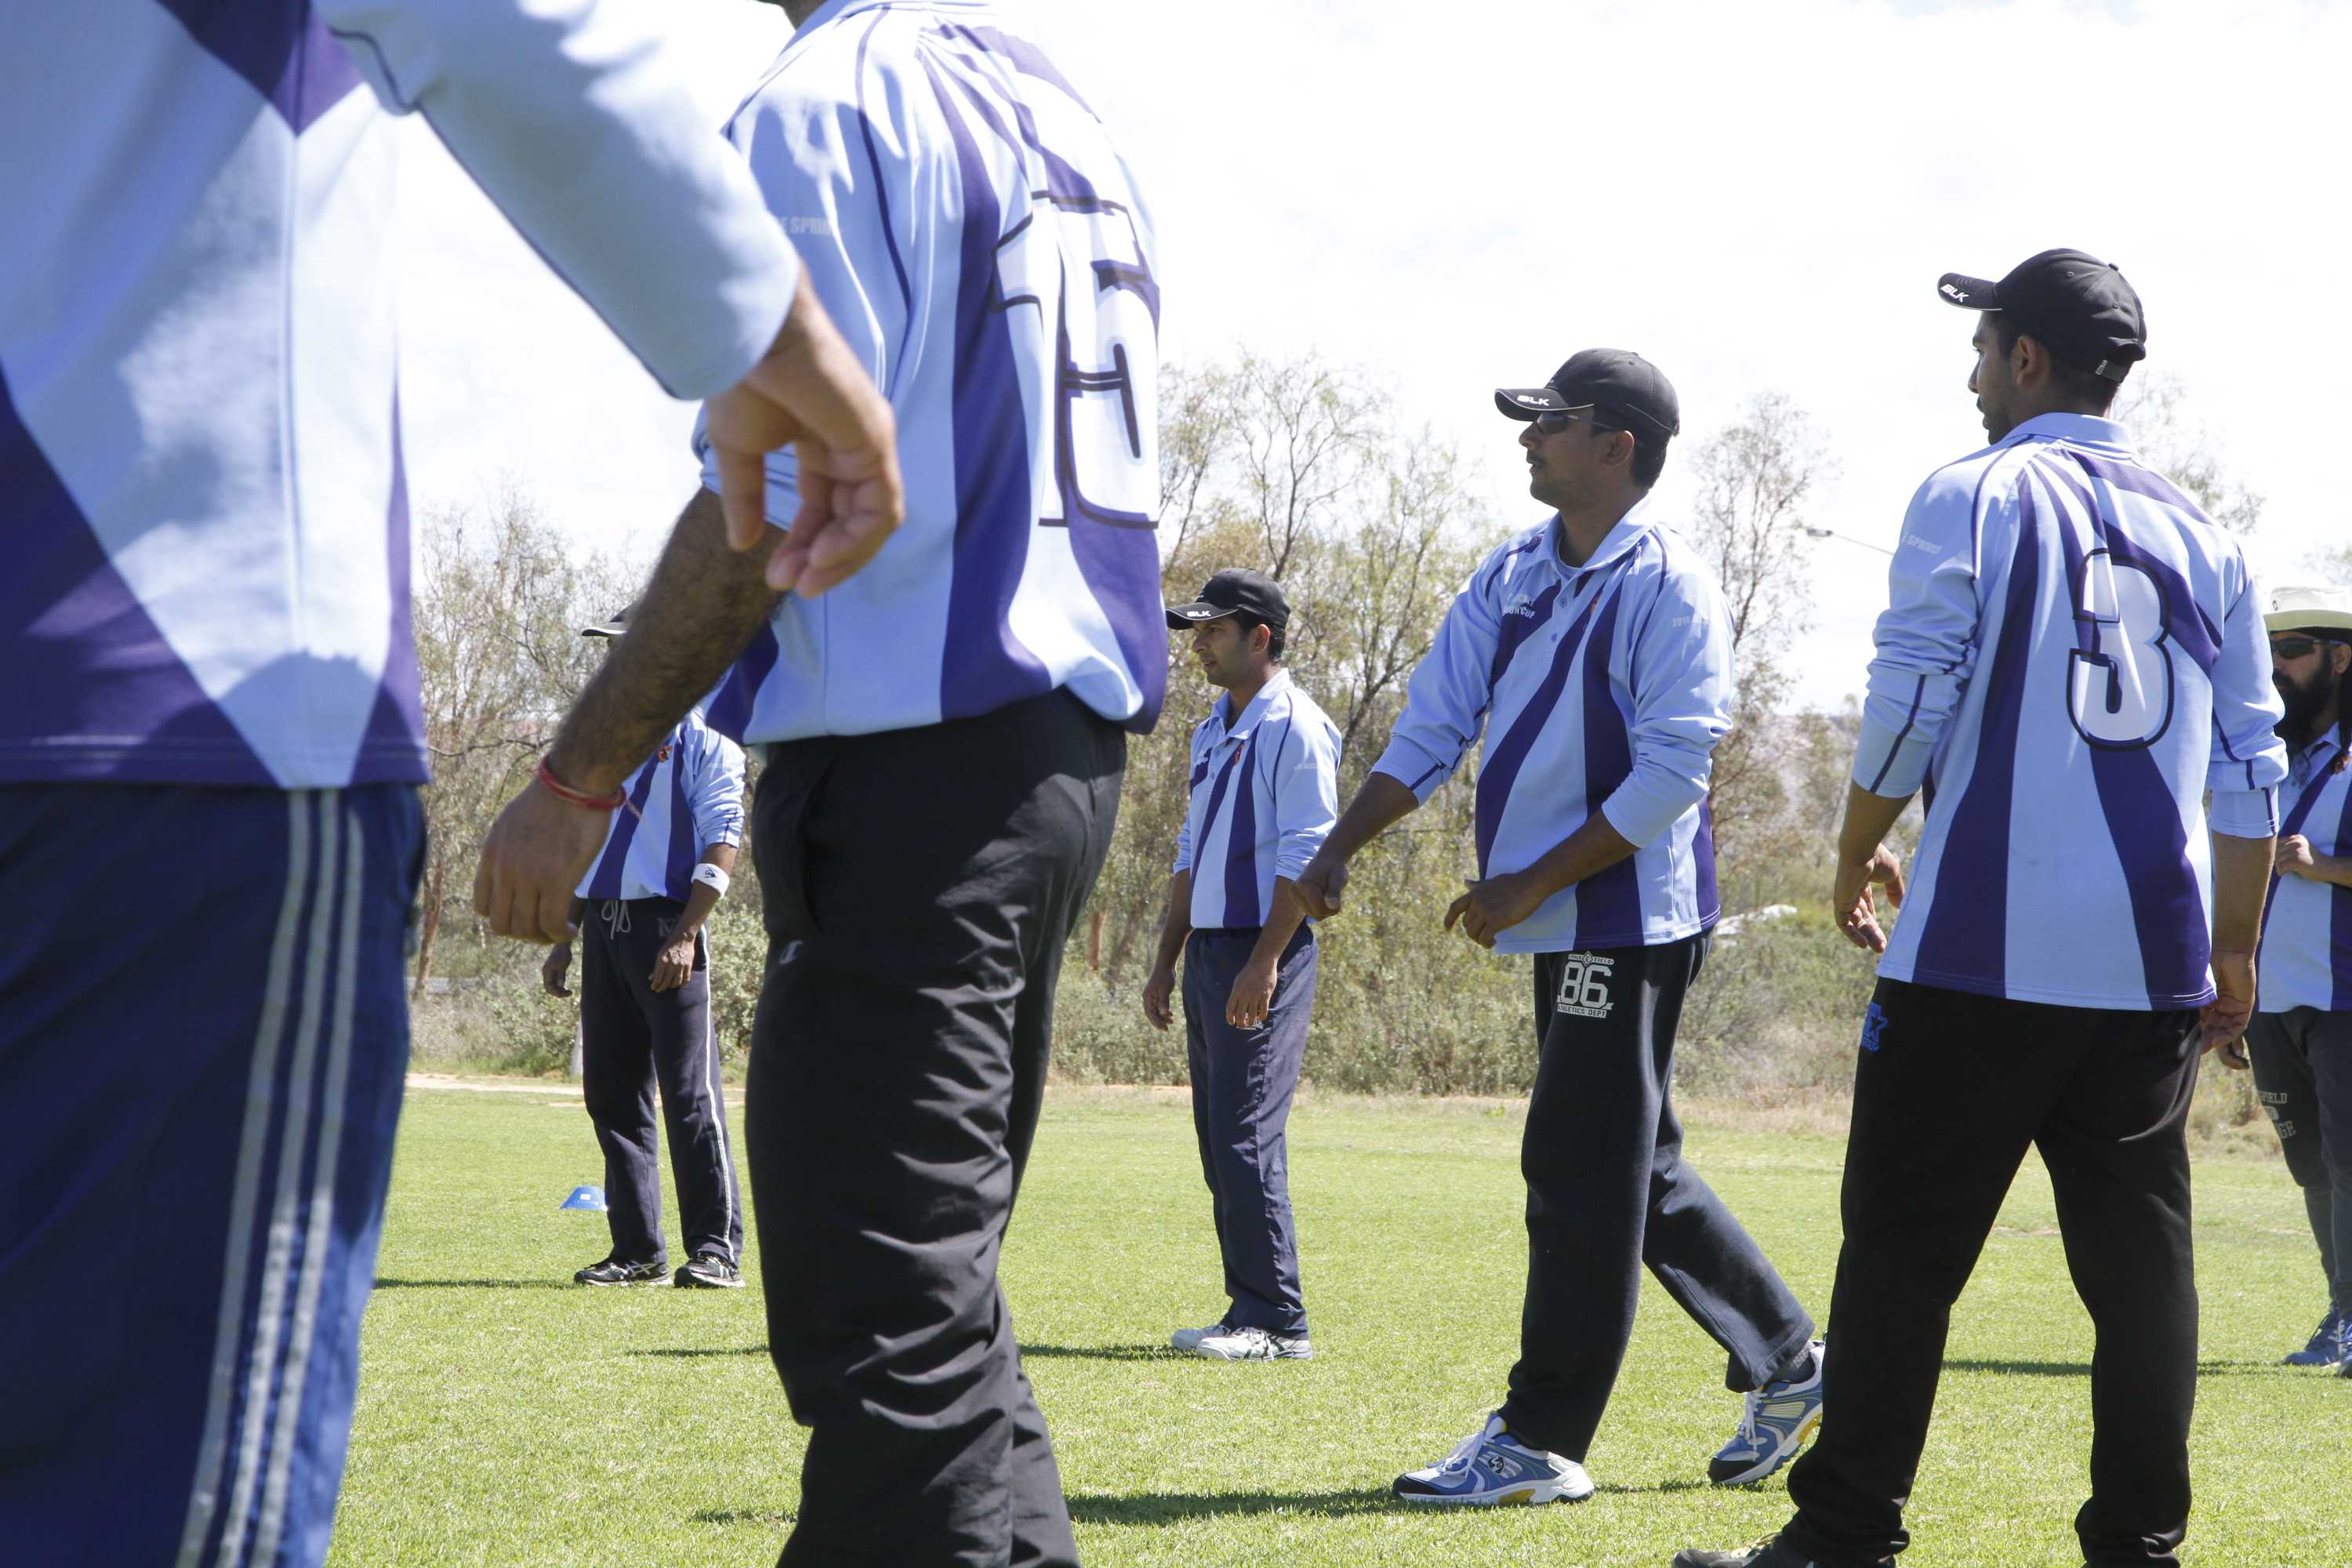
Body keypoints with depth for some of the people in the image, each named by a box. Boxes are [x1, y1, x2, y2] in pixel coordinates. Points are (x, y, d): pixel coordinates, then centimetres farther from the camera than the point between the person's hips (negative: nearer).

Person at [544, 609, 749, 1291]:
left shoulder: (702, 737, -2)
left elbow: (722, 842, -9)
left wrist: (685, 935, -18)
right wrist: (564, 941, 19)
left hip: (668, 926, -8)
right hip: (605, 928, 8)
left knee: (690, 1094, -11)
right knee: (611, 1094, 6)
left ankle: (718, 1249, -9)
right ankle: (637, 1251, 11)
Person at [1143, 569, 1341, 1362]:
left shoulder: (1295, 729, -9)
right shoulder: (1212, 732, 19)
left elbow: (1305, 856, -16)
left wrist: (1262, 964, -21)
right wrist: (1166, 962, 20)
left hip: (1264, 952, -9)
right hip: (1209, 949, 9)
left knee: (1247, 1136, -12)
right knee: (1220, 1143, 8)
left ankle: (1276, 1320, -10)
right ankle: (1252, 1312, 12)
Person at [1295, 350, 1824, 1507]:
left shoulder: (1670, 586, -12)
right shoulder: (1512, 577, 12)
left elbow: (1670, 773, -18)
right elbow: (1432, 727, 12)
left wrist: (1531, 884, -19)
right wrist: (1340, 849, 0)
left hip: (1631, 914, -9)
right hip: (1560, 927, 9)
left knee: (1581, 1171, -7)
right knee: (1633, 1168, 15)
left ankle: (1542, 1440, -2)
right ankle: (1784, 1364, 28)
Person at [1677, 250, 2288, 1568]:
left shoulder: (1975, 495, -2)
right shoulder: (2202, 535, 13)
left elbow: (1912, 700, -9)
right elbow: (2252, 764, 12)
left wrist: (1859, 855, 5)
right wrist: (2235, 948, 17)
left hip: (1985, 950, -4)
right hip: (2153, 962, 4)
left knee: (1906, 1244, 1)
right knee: (2140, 1255, 7)